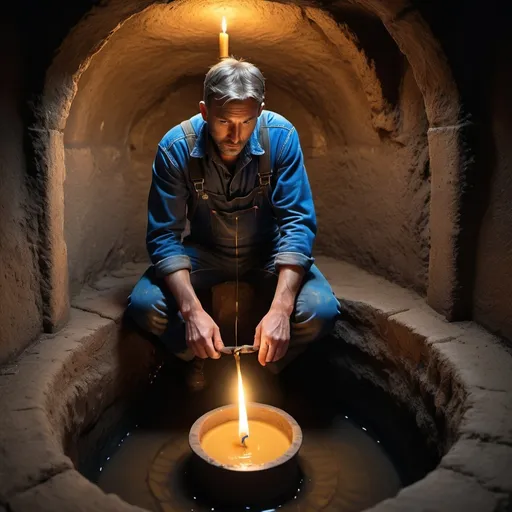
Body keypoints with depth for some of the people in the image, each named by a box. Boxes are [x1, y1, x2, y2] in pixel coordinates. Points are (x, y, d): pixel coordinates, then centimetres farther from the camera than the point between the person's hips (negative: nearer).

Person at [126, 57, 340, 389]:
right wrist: (193, 311, -35)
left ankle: (270, 361, 8)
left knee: (321, 312, -26)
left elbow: (298, 222, -23)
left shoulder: (282, 137, -21)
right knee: (144, 306, -25)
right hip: (205, 251, 1)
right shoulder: (175, 148, -20)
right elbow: (164, 235, -20)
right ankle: (202, 359, 8)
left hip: (269, 251, 0)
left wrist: (280, 309, -36)